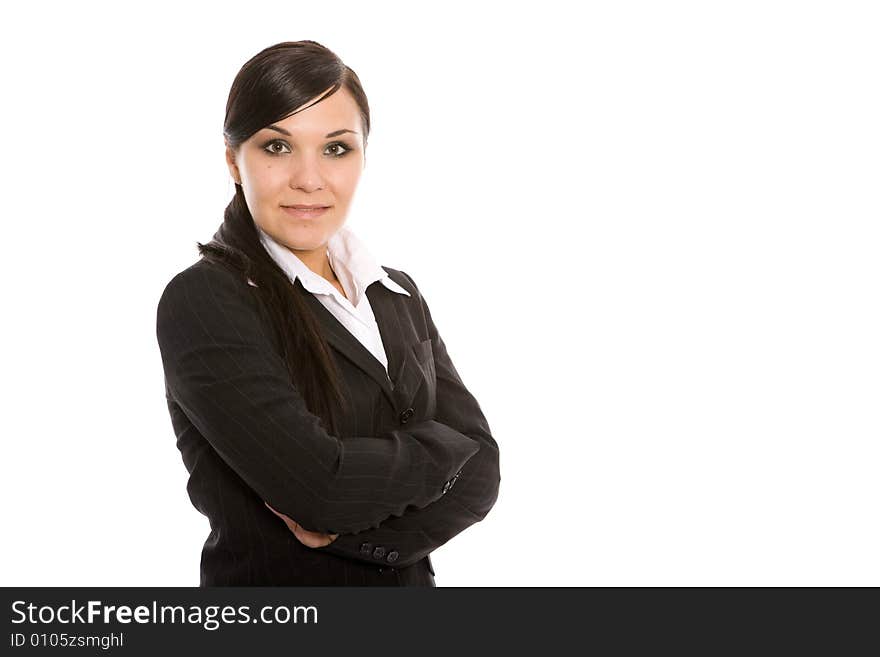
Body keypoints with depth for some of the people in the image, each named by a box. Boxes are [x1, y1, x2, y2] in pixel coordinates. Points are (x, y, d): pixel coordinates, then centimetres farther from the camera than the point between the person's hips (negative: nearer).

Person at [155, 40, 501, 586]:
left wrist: (358, 533, -21)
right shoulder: (202, 300, -17)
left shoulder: (401, 297, 1)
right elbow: (318, 484, -26)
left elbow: (479, 470, -6)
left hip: (408, 579, 5)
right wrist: (440, 448, -11)